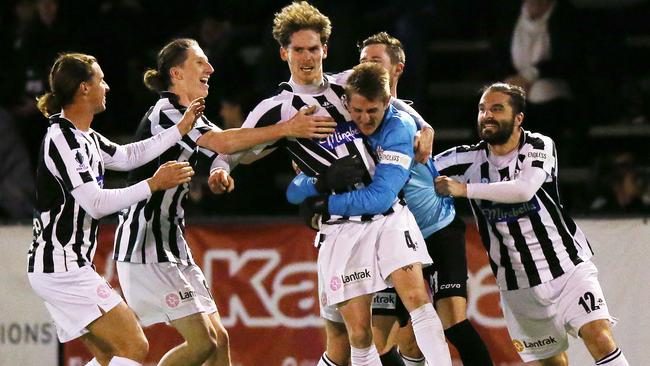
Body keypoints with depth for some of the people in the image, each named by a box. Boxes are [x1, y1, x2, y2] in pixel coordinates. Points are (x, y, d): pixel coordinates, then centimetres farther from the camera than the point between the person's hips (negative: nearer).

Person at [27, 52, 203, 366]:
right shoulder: (61, 139, -17)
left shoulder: (84, 137, 12)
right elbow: (95, 204, -22)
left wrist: (181, 129, 29)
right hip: (62, 268, -10)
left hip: (67, 266, 10)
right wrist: (153, 184, -16)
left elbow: (127, 156, 27)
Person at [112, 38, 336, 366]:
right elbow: (222, 143, -28)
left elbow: (238, 151, 13)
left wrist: (287, 131, 1)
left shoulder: (189, 117, 17)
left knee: (219, 339, 6)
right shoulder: (165, 113, -14)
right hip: (146, 245, -10)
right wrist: (284, 129, -29)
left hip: (171, 243, 10)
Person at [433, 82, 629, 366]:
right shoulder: (469, 159, 1)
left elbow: (524, 190, -27)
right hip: (518, 286, 3)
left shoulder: (539, 146, -8)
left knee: (600, 340, -21)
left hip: (568, 267, -3)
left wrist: (465, 189, -27)